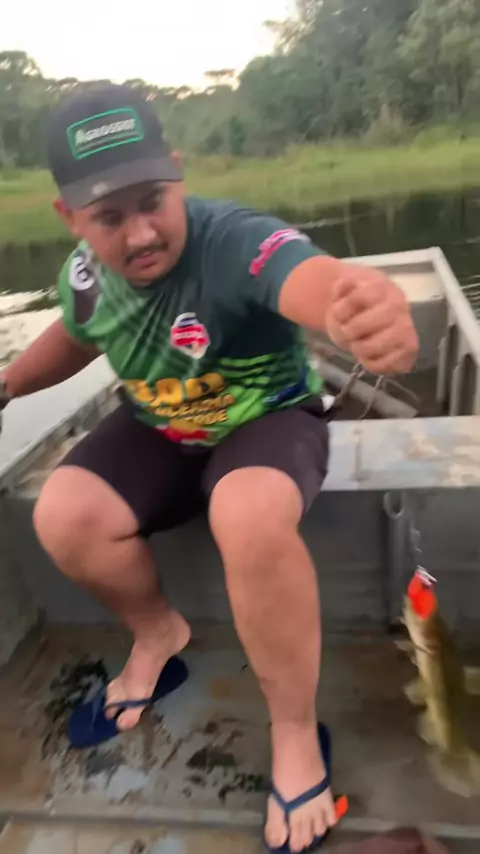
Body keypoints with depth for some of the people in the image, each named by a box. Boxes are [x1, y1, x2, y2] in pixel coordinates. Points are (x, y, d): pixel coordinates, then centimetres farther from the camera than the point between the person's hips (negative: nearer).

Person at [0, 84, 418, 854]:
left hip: (269, 420, -4)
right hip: (159, 432, 5)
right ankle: (158, 631, 12)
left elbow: (315, 280, -53)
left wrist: (373, 311, -76)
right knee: (64, 520, -20)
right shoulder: (85, 273, -9)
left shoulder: (238, 242, -30)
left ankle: (296, 733, -13)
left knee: (249, 520, -38)